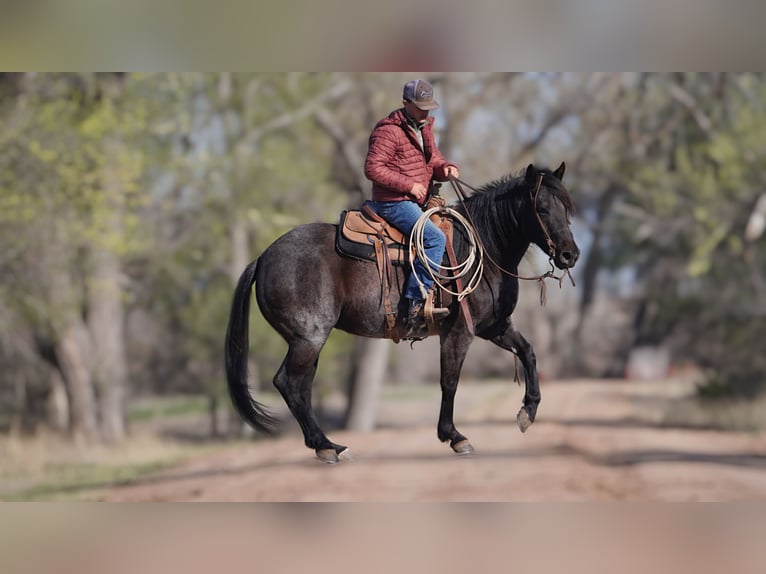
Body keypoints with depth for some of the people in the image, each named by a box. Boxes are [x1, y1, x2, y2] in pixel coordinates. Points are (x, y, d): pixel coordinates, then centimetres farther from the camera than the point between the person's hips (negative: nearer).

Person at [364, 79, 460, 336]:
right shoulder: (388, 131, -13)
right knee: (435, 238, -28)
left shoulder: (423, 127, 15)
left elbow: (433, 160, 22)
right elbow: (373, 168, -19)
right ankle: (416, 302, -30)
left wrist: (446, 168, -3)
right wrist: (409, 185, -20)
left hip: (417, 201, 10)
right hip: (394, 202, -10)